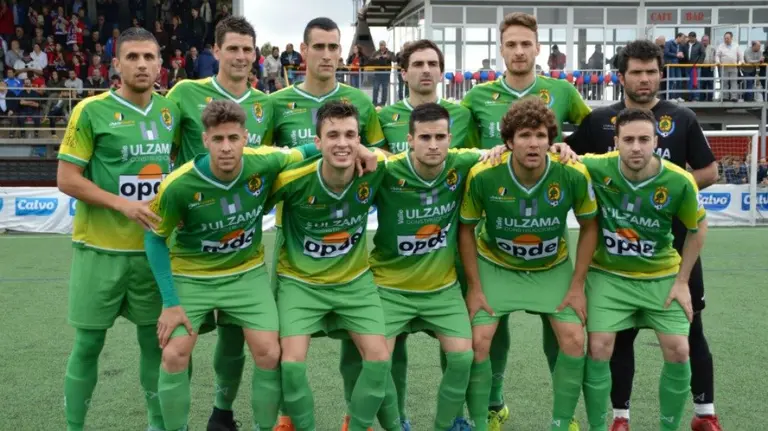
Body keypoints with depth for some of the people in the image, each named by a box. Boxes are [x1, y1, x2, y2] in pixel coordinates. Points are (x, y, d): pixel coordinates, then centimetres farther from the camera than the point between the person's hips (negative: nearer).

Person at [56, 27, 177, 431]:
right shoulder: (92, 110, -8)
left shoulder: (170, 110, 5)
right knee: (88, 344, 4)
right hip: (100, 248, -4)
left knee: (155, 339, 11)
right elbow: (66, 179, -8)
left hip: (153, 247, 4)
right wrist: (123, 204, -18)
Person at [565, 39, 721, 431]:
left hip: (675, 243, 0)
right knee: (620, 332, 8)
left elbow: (710, 172, 4)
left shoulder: (682, 118, 2)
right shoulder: (599, 120, 3)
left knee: (689, 329, 9)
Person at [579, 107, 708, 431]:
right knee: (598, 349, -10)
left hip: (661, 277, 1)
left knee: (678, 352, -5)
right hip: (608, 274, 0)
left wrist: (682, 281, -2)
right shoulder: (597, 168, -21)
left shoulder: (679, 182, -19)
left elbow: (698, 228, -1)